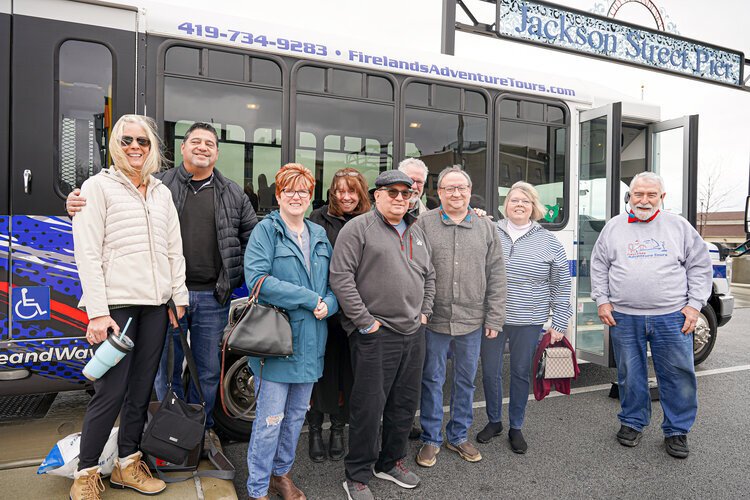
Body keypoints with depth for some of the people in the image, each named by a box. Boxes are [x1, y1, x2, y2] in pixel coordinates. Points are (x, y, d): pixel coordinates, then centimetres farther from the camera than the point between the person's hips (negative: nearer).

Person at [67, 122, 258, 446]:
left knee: (208, 371, 13)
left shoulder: (233, 194, 9)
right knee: (167, 368, 10)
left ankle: (203, 428, 32)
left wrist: (237, 276, 4)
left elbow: (253, 236, 13)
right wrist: (80, 206, -14)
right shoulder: (158, 185, 3)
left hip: (213, 298, 2)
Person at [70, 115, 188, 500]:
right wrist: (98, 312, -13)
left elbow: (174, 249, 15)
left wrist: (179, 297, 9)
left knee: (141, 390, 10)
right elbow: (87, 254, -7)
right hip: (116, 304, -5)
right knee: (111, 392, -4)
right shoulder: (98, 186, 0)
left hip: (154, 305, 5)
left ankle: (127, 464, 25)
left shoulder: (161, 192, 15)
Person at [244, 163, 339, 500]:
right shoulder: (265, 230, -6)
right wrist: (310, 299, -19)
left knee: (297, 414, 17)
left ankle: (281, 472, 36)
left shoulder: (319, 234, 12)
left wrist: (328, 305, -9)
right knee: (270, 419, 0)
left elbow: (334, 281, 14)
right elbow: (257, 278, -20)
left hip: (309, 342, 6)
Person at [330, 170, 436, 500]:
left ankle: (391, 462, 36)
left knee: (405, 404, 16)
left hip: (414, 334, 7)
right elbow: (341, 277, -14)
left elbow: (429, 276, 24)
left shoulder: (416, 232, 16)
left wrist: (425, 311, 12)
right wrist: (364, 320, -15)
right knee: (368, 406, 0)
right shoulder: (358, 228, -7)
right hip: (375, 335, -7)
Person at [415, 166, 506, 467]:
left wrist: (494, 318, 1)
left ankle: (459, 436, 34)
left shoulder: (487, 228, 5)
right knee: (432, 380, 10)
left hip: (472, 320, 3)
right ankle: (431, 439, 27)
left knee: (466, 380, 15)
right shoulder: (423, 224, -3)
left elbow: (496, 276, 4)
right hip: (433, 319, -2)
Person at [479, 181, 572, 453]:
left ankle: (516, 427, 30)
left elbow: (561, 286, 3)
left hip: (528, 322, 0)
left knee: (521, 373, 12)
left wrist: (559, 322, 1)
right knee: (490, 371, 10)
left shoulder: (549, 242, 1)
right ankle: (493, 421, 32)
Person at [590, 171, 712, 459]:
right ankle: (632, 422, 29)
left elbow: (700, 266, 8)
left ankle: (677, 430, 23)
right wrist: (602, 300, 2)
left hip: (672, 317, 0)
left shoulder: (679, 226, 6)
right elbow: (599, 266, 10)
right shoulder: (614, 228, 7)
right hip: (624, 317, 1)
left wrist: (694, 305, -1)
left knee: (679, 375, 5)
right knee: (630, 374, 11)